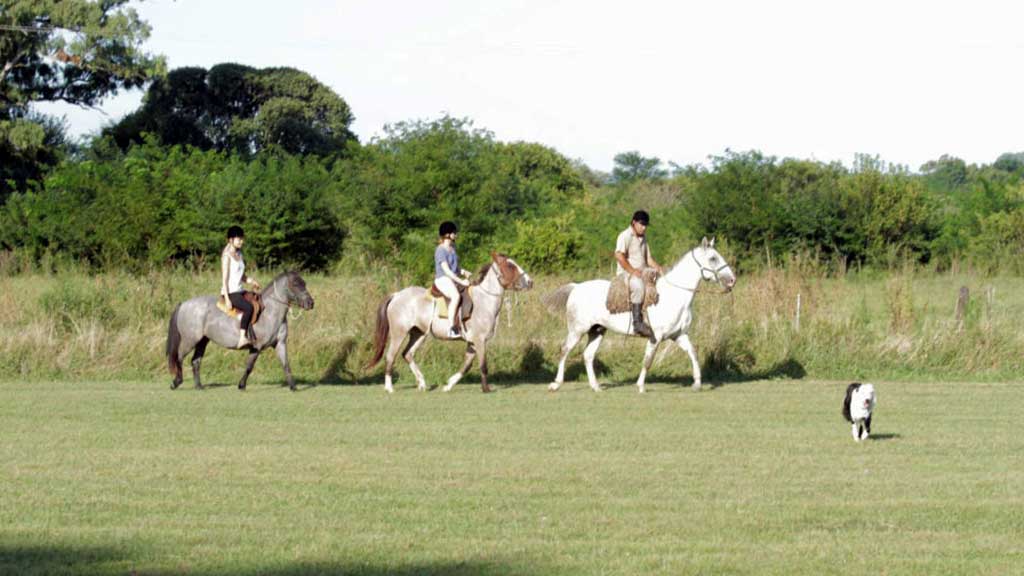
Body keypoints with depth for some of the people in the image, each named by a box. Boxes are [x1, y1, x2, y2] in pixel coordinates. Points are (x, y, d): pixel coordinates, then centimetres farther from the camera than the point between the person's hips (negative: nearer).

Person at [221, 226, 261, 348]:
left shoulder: (239, 254, 15)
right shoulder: (227, 256, -9)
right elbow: (224, 279, -13)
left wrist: (251, 281, -1)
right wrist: (227, 300, -18)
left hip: (240, 291, 9)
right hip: (230, 293, -9)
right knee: (248, 308, -31)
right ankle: (242, 339, -38)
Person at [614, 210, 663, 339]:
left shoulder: (643, 238, 20)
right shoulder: (625, 236, -6)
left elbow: (648, 258, 23)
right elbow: (619, 255, -20)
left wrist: (658, 268, 4)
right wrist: (632, 270, -25)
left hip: (642, 274, 9)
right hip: (626, 274, -9)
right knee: (638, 285, -38)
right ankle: (637, 323, -42)